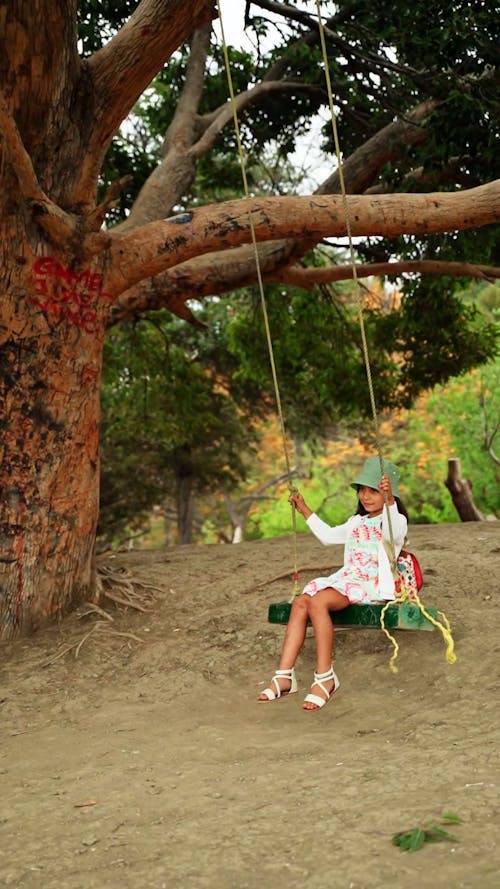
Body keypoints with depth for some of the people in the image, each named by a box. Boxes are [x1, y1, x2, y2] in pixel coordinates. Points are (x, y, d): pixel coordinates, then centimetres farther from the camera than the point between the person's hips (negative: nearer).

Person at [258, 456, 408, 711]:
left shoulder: (396, 519, 1)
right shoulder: (357, 522, 28)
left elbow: (393, 533, -26)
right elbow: (329, 535, 44)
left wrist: (390, 499, -43)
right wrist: (304, 509, 42)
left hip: (371, 586, -8)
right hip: (345, 579, 8)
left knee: (318, 602, -31)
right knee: (300, 602, -18)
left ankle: (325, 677, -27)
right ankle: (284, 676, -21)